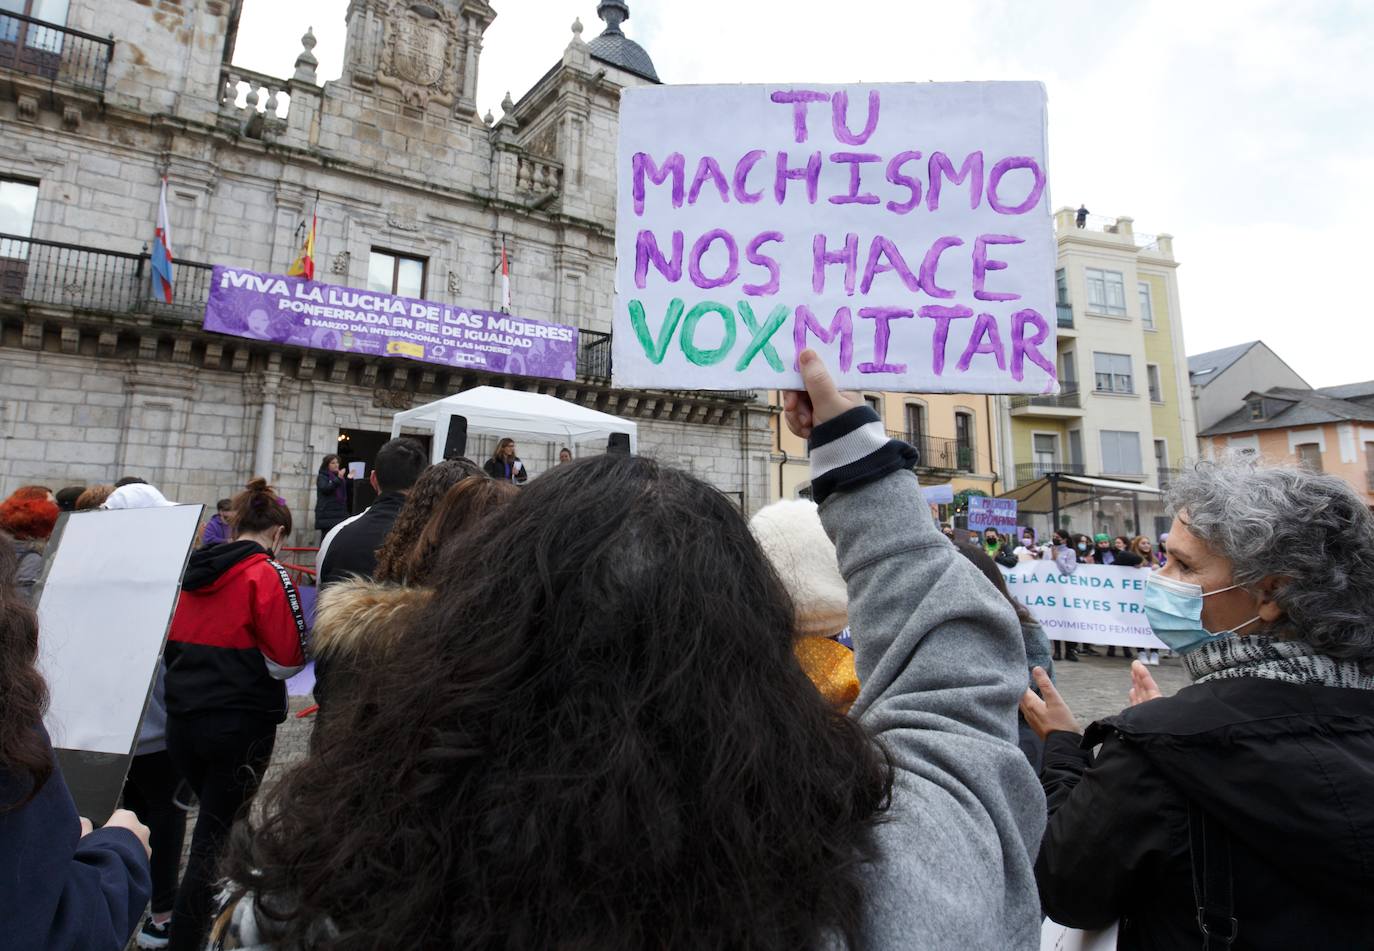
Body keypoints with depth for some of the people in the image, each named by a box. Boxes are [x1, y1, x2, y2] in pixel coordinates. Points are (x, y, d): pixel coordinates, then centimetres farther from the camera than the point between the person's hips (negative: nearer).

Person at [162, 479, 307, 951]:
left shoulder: (192, 570, 4)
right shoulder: (268, 575, -14)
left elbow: (172, 641, 14)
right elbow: (290, 657, -15)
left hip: (183, 718, 7)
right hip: (242, 722, -7)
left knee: (215, 820, 24)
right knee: (215, 839, 6)